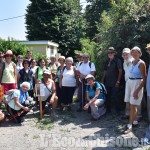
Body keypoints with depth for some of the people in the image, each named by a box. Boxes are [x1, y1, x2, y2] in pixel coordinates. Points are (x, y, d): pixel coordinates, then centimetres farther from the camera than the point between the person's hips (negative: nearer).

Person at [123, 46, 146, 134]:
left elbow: (144, 79, -14)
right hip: (129, 82, 6)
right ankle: (134, 121, 24)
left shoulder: (141, 63, -10)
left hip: (137, 83, -6)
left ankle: (130, 126, 1)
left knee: (133, 105, -6)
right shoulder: (132, 62, 11)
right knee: (131, 104, 8)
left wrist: (137, 90, -19)